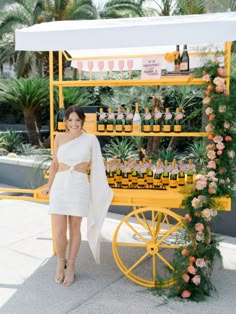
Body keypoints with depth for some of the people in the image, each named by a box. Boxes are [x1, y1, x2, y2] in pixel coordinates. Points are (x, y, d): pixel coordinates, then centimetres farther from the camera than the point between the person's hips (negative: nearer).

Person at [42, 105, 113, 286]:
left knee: (74, 229, 7)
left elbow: (96, 166, 7)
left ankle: (71, 267, 26)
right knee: (59, 232, -1)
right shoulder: (60, 138, 7)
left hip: (79, 186, -2)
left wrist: (103, 190, 11)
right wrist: (49, 186, 20)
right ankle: (61, 263, 27)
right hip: (60, 186, 2)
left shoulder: (90, 139, 0)